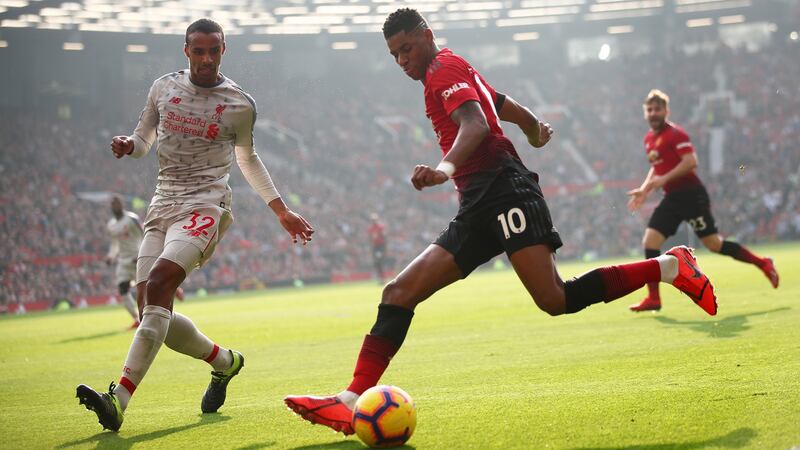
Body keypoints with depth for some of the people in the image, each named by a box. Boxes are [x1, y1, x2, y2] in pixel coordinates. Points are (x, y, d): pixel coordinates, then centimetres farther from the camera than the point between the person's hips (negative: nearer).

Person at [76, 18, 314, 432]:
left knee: (158, 283, -29)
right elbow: (143, 138, 20)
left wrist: (282, 212, 20)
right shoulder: (163, 88, 9)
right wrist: (126, 145, -6)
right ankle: (224, 361, 27)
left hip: (205, 204, -5)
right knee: (154, 313, -3)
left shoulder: (239, 106, 2)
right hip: (162, 204, 5)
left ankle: (119, 400, -36)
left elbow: (247, 158, 18)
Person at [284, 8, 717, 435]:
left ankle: (669, 266, -6)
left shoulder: (445, 68, 0)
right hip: (478, 211, 10)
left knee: (555, 300, -23)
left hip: (502, 188, -10)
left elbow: (476, 124, -19)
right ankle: (350, 402, -9)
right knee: (398, 294, -2)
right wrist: (537, 133, 60)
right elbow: (521, 115, 37)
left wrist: (447, 167, -39)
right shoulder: (460, 74, 27)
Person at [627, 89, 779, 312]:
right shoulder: (649, 138, 16)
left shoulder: (675, 133, -10)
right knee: (649, 241, -5)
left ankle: (762, 263, 12)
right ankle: (653, 298, -3)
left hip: (691, 195, -8)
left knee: (713, 244, -5)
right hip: (672, 199, 8)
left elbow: (691, 162, -22)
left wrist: (665, 179, -26)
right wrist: (644, 190, 16)